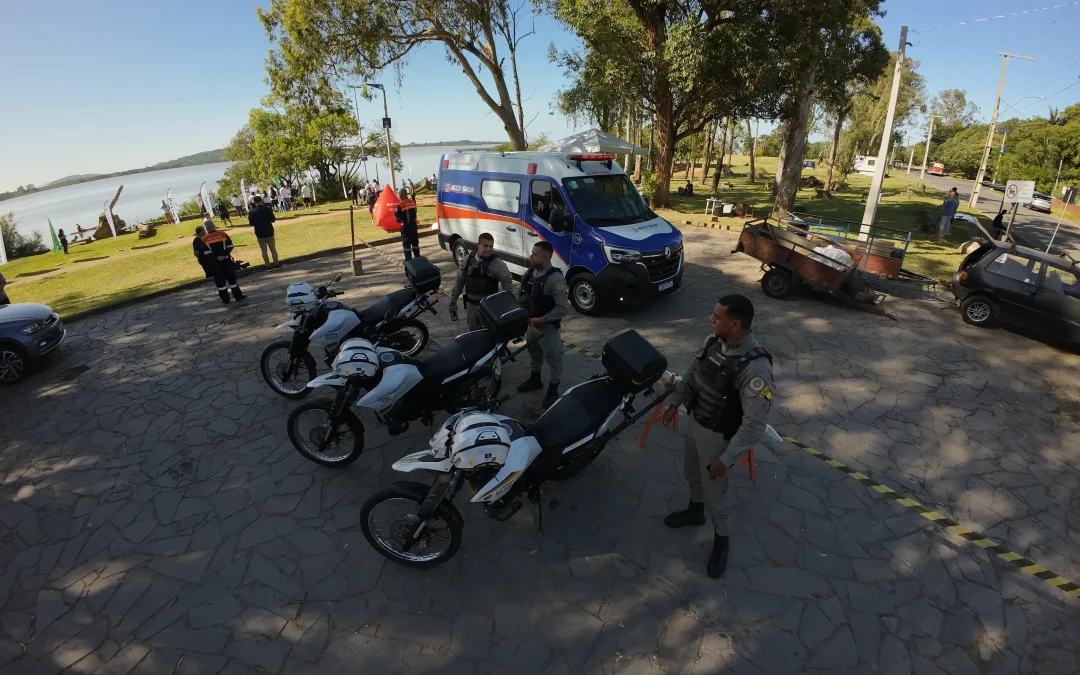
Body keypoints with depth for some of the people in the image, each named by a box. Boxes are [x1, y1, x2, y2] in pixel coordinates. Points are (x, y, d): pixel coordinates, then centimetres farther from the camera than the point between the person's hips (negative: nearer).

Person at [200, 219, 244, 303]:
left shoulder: (204, 239, -4)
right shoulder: (223, 234, -3)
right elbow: (230, 246, -7)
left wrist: (216, 257, -3)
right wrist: (224, 255, -9)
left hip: (214, 262, 0)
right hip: (226, 259, 0)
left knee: (219, 280, 7)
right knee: (231, 277, 8)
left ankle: (225, 299, 11)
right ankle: (238, 296, 11)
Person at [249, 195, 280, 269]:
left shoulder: (252, 212, -8)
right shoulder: (267, 209, -9)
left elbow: (251, 224, -3)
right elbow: (273, 220, 1)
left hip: (260, 234, 0)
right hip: (269, 232, 0)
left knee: (263, 251, 8)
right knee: (273, 249, 11)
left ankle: (268, 266, 8)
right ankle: (276, 264, 12)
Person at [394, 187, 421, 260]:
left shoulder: (400, 205, -16)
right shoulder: (413, 202, 3)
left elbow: (398, 219, -11)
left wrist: (395, 214, 8)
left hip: (405, 227, -6)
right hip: (413, 225, 6)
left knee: (406, 244, 2)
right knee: (415, 242, 16)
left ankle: (408, 260, 3)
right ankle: (418, 258, 23)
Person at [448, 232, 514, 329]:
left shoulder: (498, 264, -15)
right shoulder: (468, 260, 1)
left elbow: (508, 286, -16)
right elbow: (460, 281, 11)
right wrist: (453, 301, 13)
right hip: (471, 305, 5)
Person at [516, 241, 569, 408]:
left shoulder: (555, 278, -25)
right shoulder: (529, 273, -1)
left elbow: (563, 308, -26)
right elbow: (523, 295, 12)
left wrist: (541, 320, -22)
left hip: (548, 327, -8)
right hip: (531, 323, 8)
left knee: (553, 359, 8)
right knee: (534, 353, 26)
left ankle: (552, 391, 23)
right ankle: (535, 380, 47)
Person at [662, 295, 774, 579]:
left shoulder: (756, 368, -34)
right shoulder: (713, 341, -12)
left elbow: (754, 425, -29)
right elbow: (692, 373, 7)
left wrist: (726, 459, -25)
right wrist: (674, 403, 10)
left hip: (719, 437, -7)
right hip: (694, 422, 7)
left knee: (716, 493, 14)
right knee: (692, 475, 29)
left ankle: (721, 541, 41)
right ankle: (695, 511, 58)